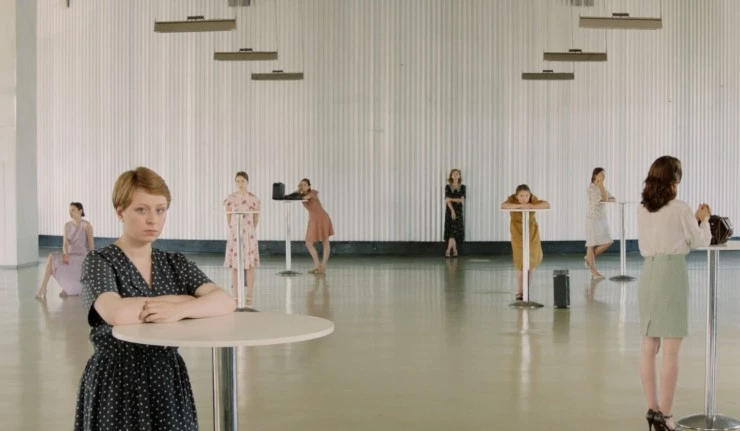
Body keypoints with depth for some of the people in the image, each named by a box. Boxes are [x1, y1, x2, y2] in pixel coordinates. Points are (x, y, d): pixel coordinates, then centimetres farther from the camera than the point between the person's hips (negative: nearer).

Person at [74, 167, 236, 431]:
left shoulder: (175, 263, 5)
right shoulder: (99, 262, -7)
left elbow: (226, 301, -10)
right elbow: (116, 314, -27)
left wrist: (179, 310, -27)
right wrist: (177, 299, -15)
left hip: (168, 379, 4)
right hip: (117, 382, -4)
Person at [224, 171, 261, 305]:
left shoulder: (254, 199, 0)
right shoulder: (230, 199, 0)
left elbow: (256, 219, 7)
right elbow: (228, 218, 7)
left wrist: (250, 231, 9)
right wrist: (234, 230, 9)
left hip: (249, 235, 0)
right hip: (234, 234, 0)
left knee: (249, 266, -1)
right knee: (234, 266, 1)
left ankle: (249, 297, 5)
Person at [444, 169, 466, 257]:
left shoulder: (462, 187, 6)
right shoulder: (448, 187, 4)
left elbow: (462, 200, -3)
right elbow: (447, 200, -6)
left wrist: (451, 199, -9)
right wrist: (452, 211, -16)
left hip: (458, 211, 0)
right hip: (450, 210, 0)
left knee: (454, 231, -8)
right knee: (451, 230, -3)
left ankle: (448, 250, -9)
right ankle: (454, 250, 3)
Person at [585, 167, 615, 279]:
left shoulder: (602, 188, 12)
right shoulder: (591, 188, -12)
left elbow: (613, 199, 7)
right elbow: (604, 199, -20)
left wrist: (608, 199, -13)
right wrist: (601, 184, -16)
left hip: (602, 218, 8)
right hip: (593, 218, -8)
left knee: (608, 242, 1)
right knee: (592, 244, -1)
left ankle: (589, 258, 19)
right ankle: (594, 272, 4)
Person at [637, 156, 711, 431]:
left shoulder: (642, 209, 7)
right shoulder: (680, 209, -8)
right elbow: (701, 242, 5)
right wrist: (704, 220, 23)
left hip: (648, 274, 6)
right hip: (672, 274, -6)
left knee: (649, 348, 10)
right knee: (671, 351, -1)